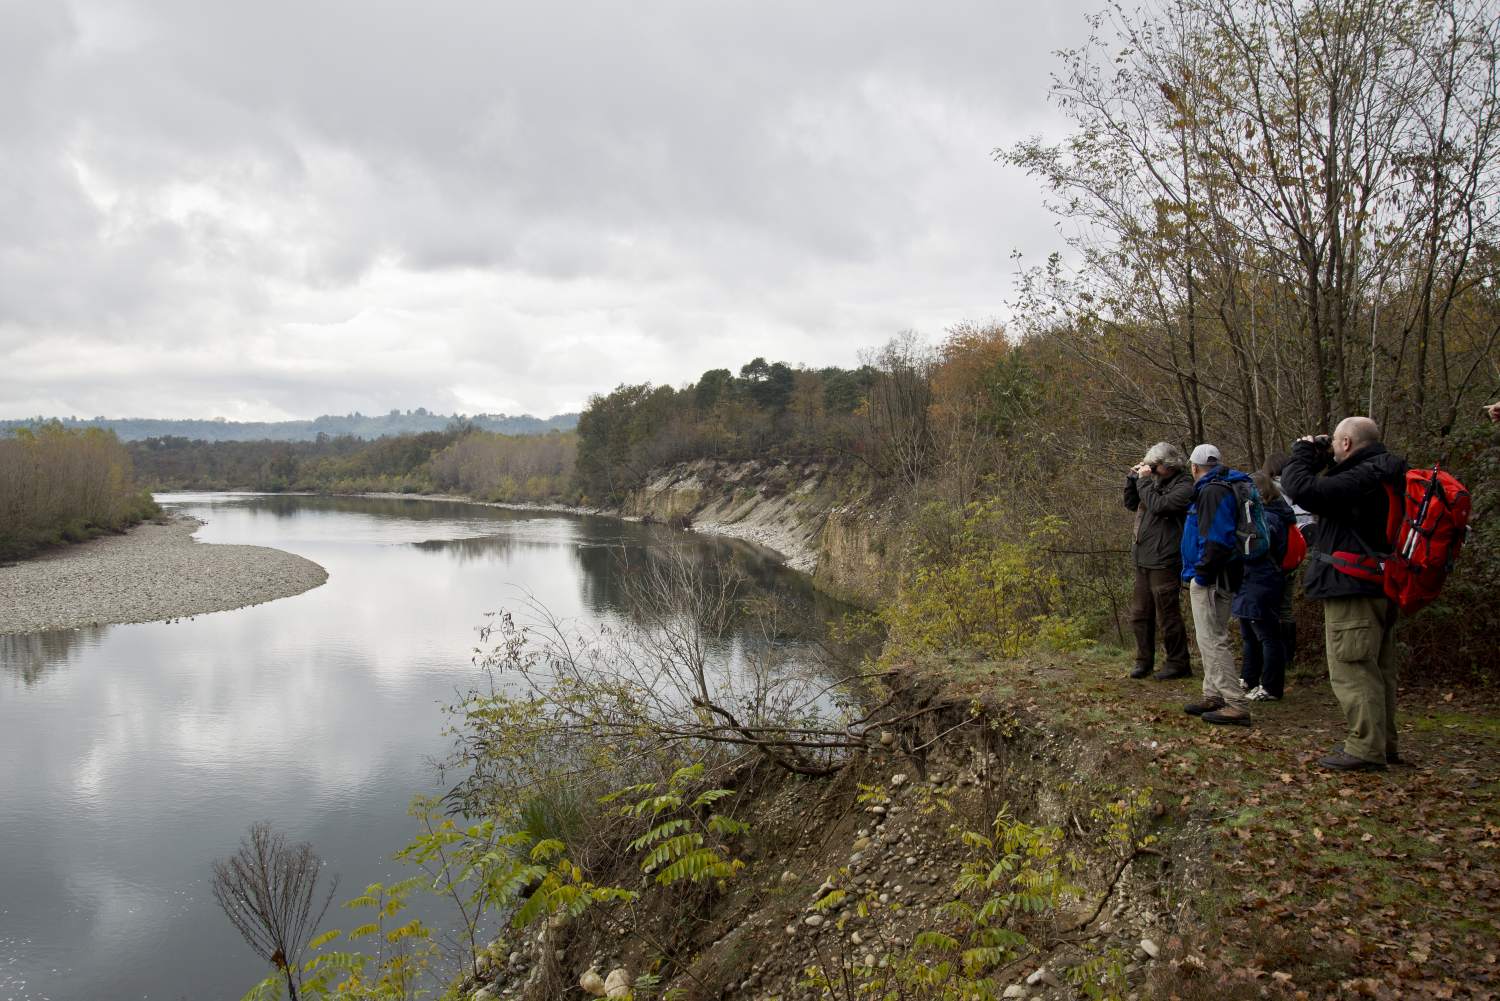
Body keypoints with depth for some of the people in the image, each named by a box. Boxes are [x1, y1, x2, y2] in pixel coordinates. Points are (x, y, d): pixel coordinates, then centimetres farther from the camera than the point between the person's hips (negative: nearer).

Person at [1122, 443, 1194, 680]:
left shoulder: (1184, 486, -10)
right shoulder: (1156, 482, 13)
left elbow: (1159, 506, -24)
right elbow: (1131, 503, 21)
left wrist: (1144, 480, -14)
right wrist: (1133, 478, 7)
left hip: (1164, 563, -8)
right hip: (1144, 561, 8)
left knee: (1168, 616, -1)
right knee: (1139, 614, 13)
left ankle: (1178, 664, 11)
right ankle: (1144, 661, 23)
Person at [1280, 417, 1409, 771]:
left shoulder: (1361, 478, -20)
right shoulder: (1383, 475, 13)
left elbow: (1301, 489, -27)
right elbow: (1330, 494, 22)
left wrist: (1303, 453, -10)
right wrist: (1319, 462, 10)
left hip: (1354, 590, -11)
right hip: (1379, 587, 11)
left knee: (1352, 669, -6)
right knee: (1378, 669, 16)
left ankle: (1365, 747, -3)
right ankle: (1384, 743, 24)